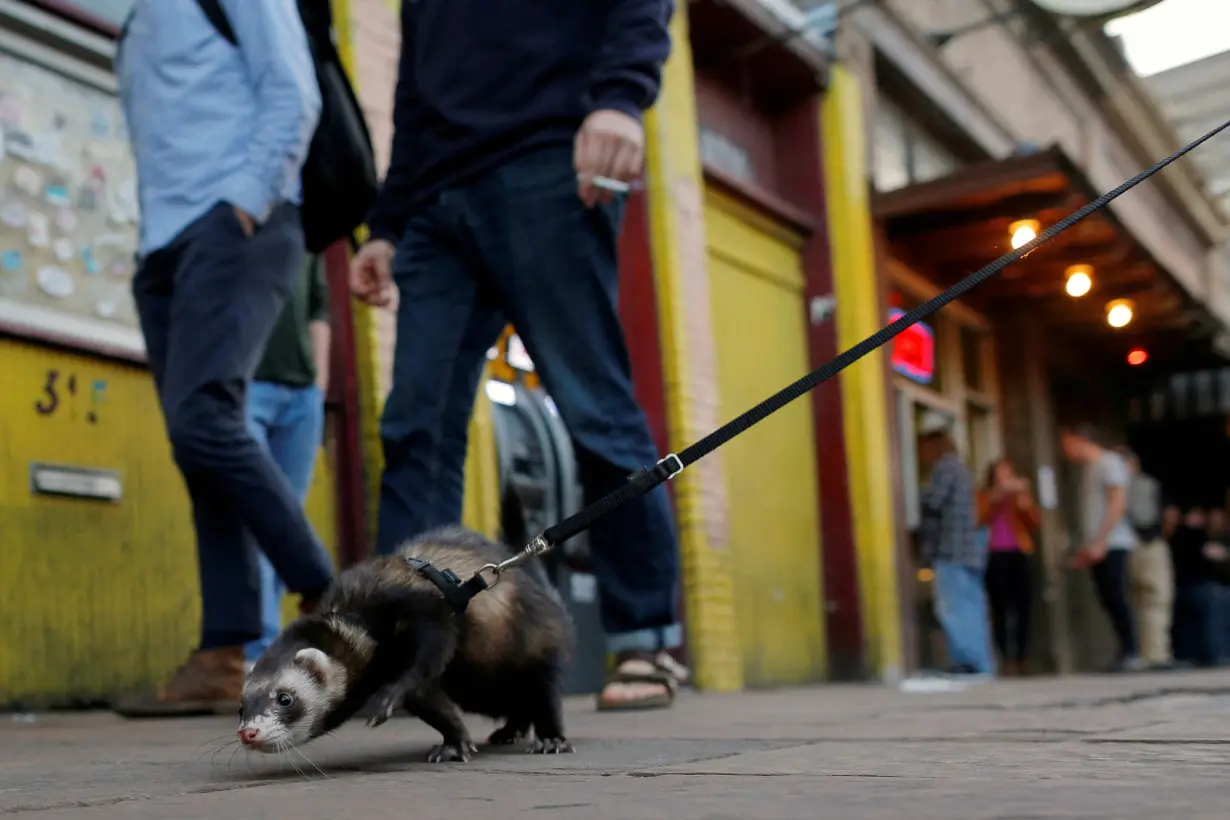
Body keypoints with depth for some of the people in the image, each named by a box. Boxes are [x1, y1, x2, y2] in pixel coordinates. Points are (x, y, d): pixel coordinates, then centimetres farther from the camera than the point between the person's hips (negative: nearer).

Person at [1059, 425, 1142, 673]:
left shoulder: (1109, 462, -5)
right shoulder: (1089, 468, 21)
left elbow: (1118, 504, -14)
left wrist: (1100, 543, -17)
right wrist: (1085, 547, 17)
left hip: (1111, 544, -9)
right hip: (1096, 547, 9)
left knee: (1115, 598, -11)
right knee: (1109, 599, 4)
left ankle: (1132, 654, -8)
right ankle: (1127, 653, 6)